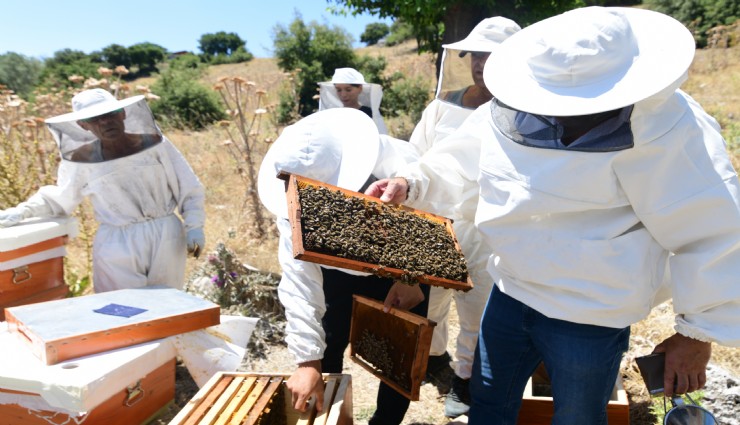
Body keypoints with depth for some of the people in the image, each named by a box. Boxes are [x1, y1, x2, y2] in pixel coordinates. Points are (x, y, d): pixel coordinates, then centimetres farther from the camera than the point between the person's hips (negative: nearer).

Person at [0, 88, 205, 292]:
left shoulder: (154, 144, -4)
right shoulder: (81, 160, -3)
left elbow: (189, 188, 0)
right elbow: (57, 198, 14)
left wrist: (194, 226, -7)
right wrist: (22, 211, 0)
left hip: (167, 238, 1)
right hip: (117, 246, 0)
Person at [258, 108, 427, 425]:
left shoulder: (397, 162, -35)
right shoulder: (294, 202, -28)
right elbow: (299, 280, -27)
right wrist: (308, 360, -28)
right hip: (338, 272, 1)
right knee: (325, 353, 1)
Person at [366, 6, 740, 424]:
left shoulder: (664, 129, -23)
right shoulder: (511, 110, -7)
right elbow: (458, 160, 8)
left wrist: (699, 333, -8)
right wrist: (410, 182, -9)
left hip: (590, 319, -5)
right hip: (510, 293, 5)